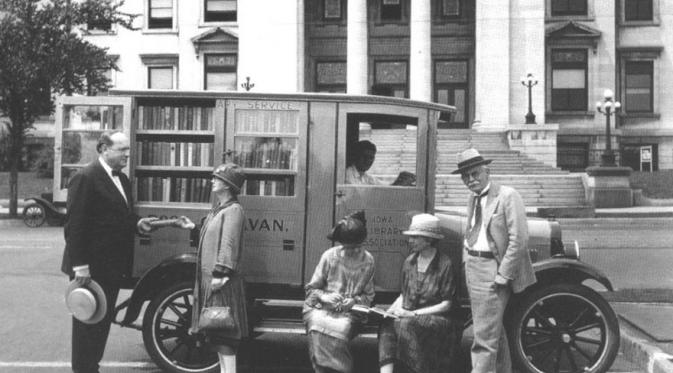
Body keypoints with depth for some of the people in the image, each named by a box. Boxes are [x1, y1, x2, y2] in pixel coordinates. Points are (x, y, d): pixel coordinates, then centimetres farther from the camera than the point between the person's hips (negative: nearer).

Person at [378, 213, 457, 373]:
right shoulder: (409, 262, 11)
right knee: (386, 324, -27)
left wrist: (414, 313, -13)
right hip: (408, 317, 5)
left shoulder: (444, 265, -6)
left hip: (436, 320, -5)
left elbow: (446, 304, -7)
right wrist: (393, 309, 0)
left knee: (407, 325, -35)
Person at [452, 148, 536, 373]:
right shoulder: (472, 199, 13)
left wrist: (503, 275, -18)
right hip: (472, 266, 8)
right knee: (494, 329, 20)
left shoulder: (508, 196, -11)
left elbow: (519, 240, -16)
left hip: (493, 270, -8)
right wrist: (467, 260, 5)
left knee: (485, 335, -9)